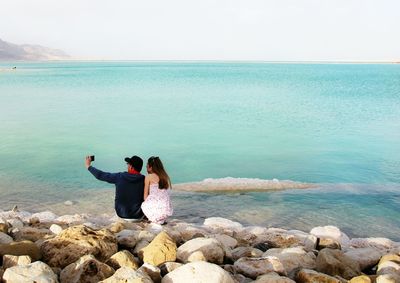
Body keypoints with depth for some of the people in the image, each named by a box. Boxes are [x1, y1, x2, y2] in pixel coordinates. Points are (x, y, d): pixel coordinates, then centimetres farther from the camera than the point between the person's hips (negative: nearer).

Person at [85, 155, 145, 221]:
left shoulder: (119, 177, -13)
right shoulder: (144, 180, -17)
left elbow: (100, 175, -1)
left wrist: (88, 166, 15)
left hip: (121, 214, 2)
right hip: (137, 217, -1)